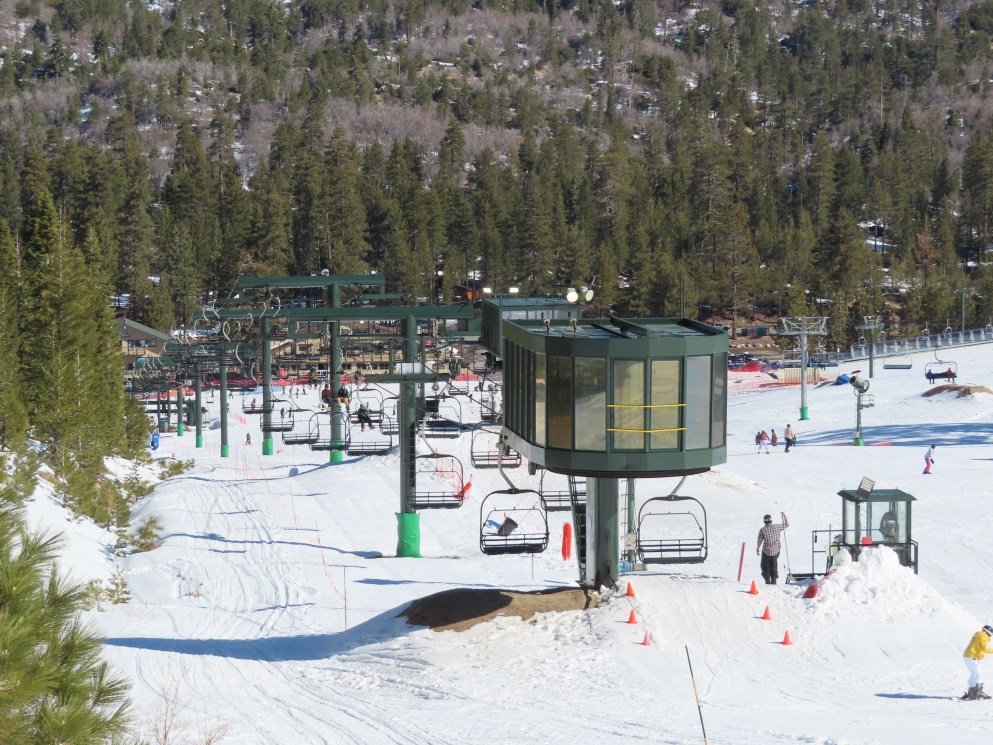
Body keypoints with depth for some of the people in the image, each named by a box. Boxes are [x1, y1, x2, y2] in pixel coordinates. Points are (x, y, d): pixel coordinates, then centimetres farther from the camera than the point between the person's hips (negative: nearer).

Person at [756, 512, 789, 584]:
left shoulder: (762, 530, -11)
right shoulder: (776, 527, -7)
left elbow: (760, 541, -5)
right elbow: (786, 524, 7)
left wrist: (757, 549, 9)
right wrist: (784, 515, 18)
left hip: (766, 552, -2)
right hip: (776, 551, 2)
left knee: (765, 567, 12)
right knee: (773, 566, 17)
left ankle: (767, 580, 2)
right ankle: (773, 580, 15)